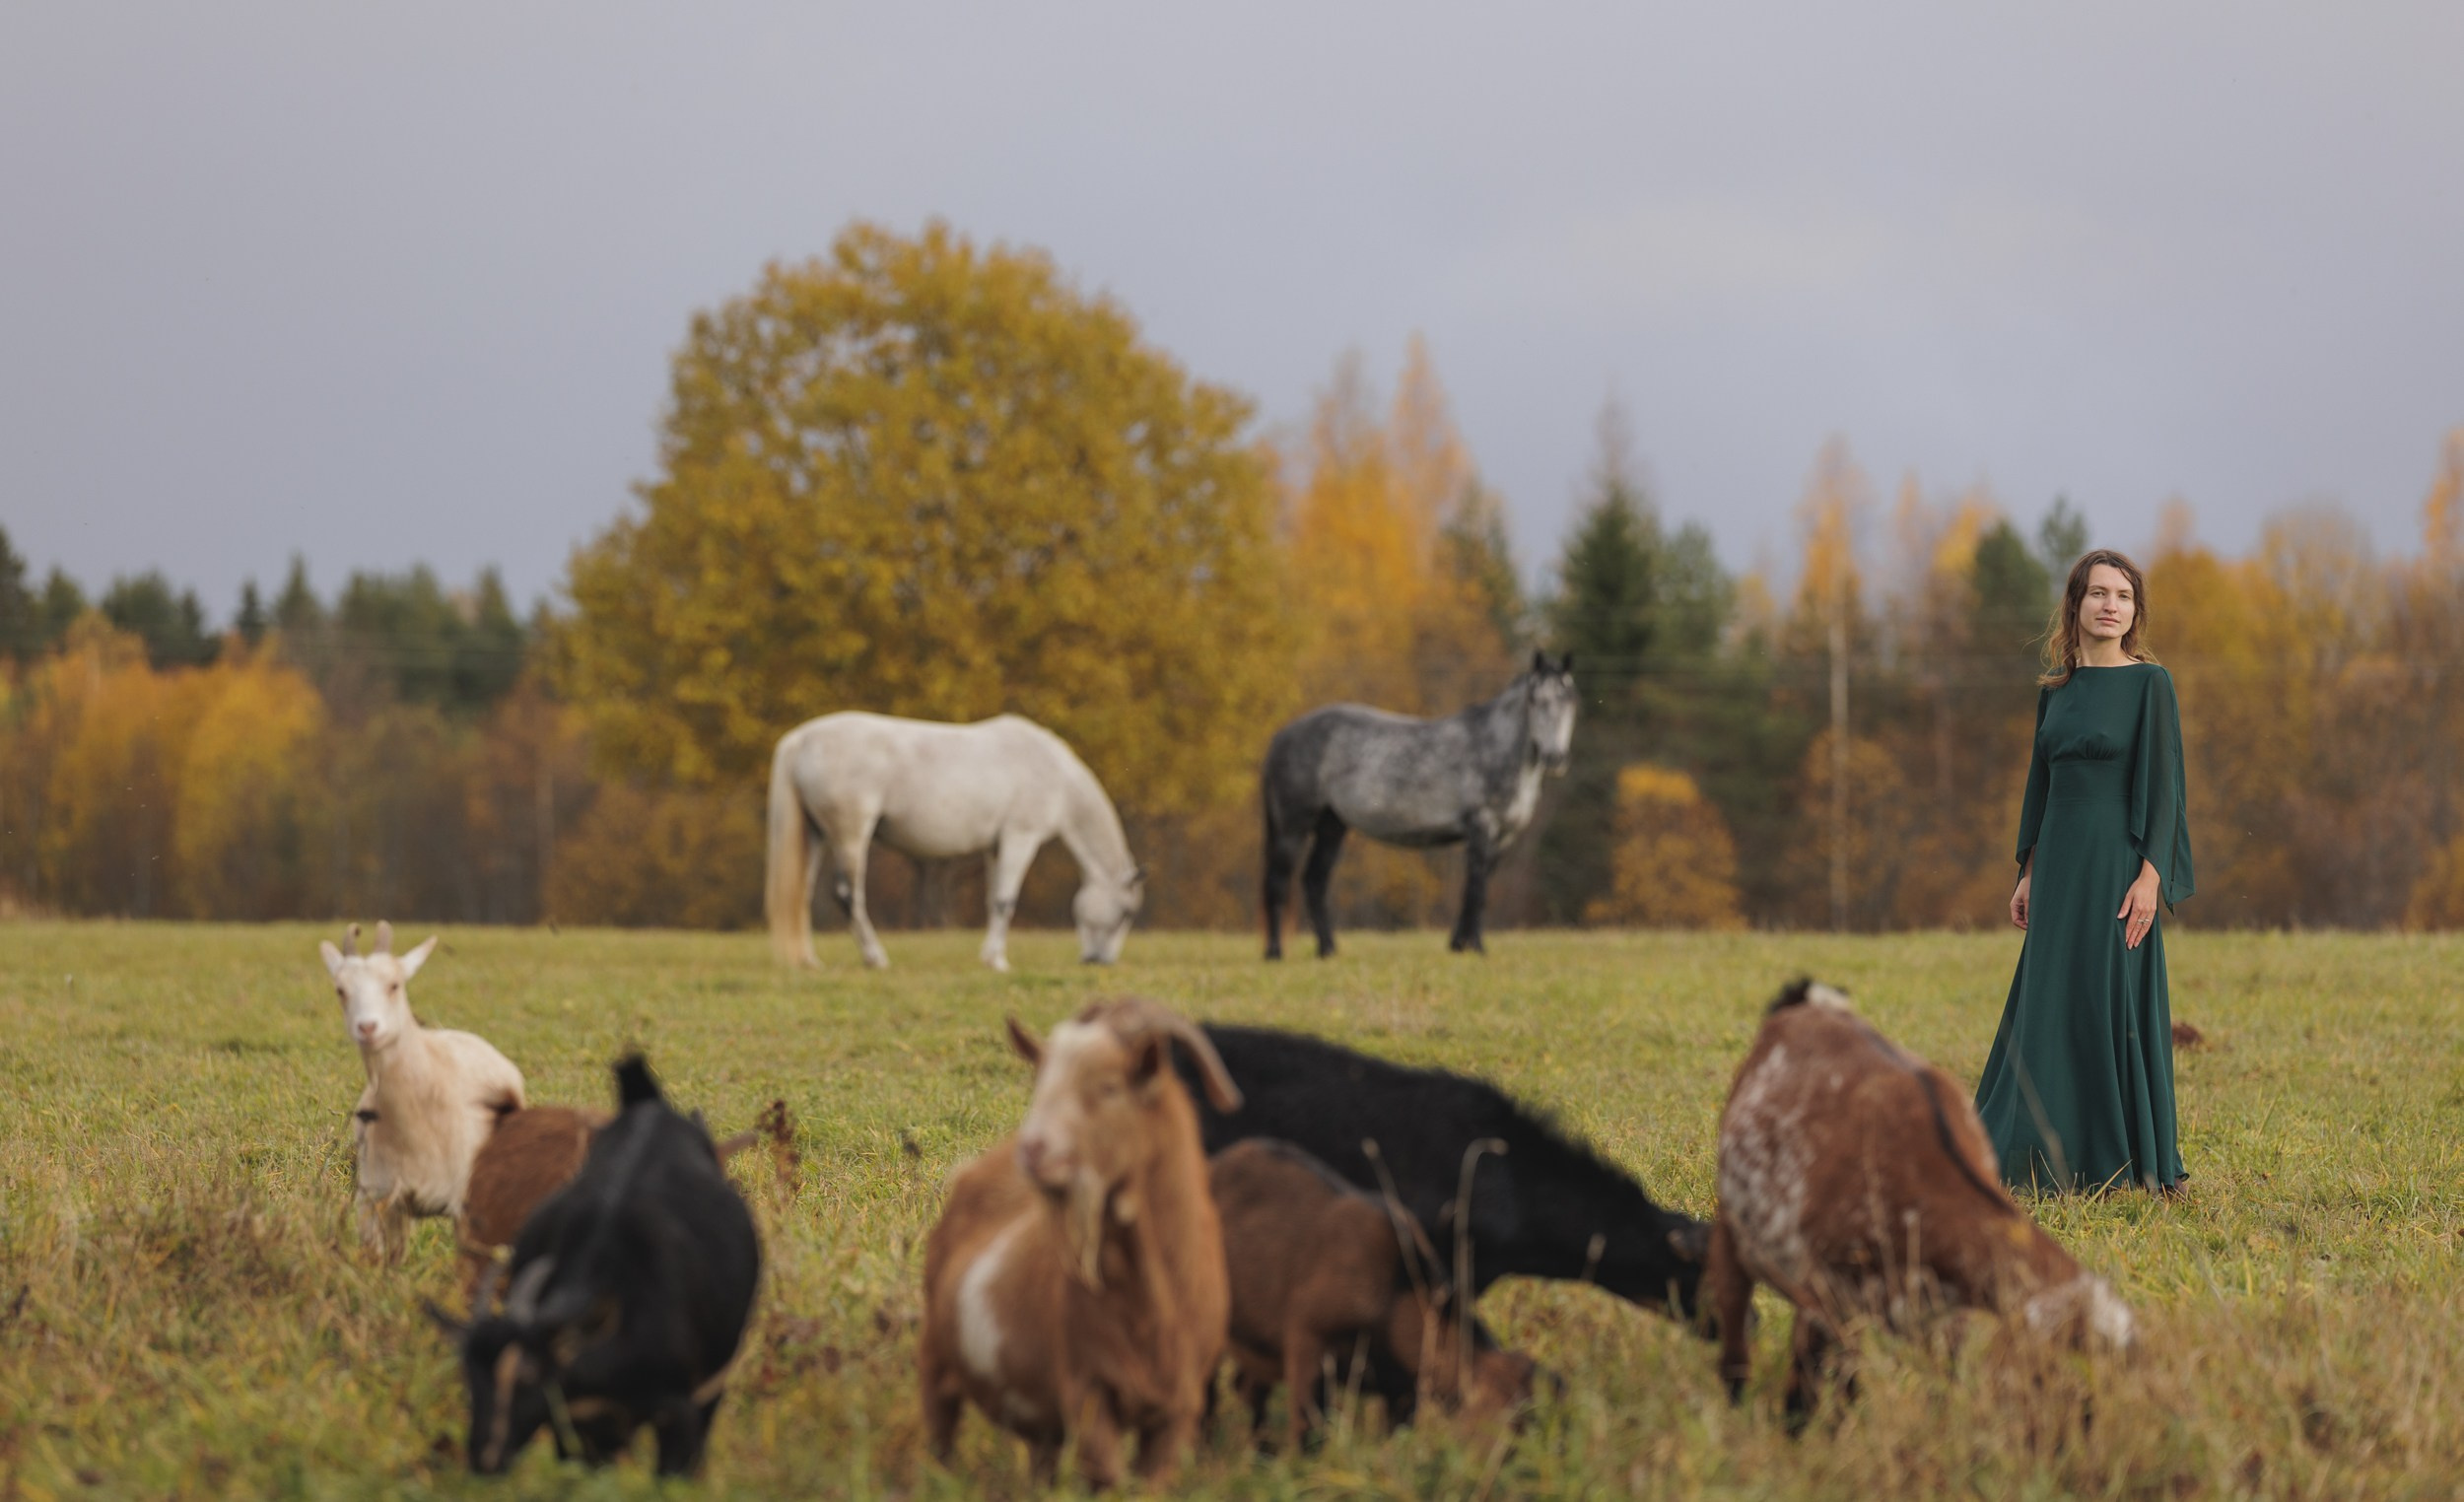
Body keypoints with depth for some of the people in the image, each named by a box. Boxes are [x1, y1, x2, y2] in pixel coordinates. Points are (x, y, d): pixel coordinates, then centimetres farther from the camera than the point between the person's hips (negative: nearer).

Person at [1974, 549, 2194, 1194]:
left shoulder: (2149, 683, -6)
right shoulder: (2056, 689, 12)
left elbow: (2163, 781, -11)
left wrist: (2150, 876, -18)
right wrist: (2029, 874, 13)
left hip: (2114, 862, -6)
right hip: (2059, 860, 6)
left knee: (2109, 1005, -5)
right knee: (2049, 1009, 7)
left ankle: (2123, 1159, 3)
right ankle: (2054, 1157, 15)